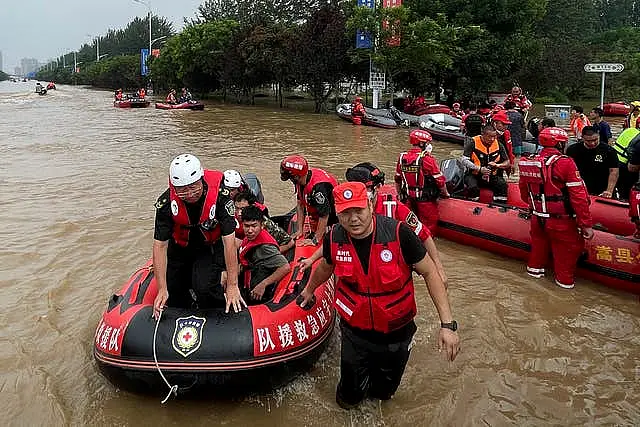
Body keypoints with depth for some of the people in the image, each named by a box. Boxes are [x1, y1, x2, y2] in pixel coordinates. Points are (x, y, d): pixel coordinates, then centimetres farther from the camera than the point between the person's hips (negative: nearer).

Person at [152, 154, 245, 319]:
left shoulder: (219, 194, -31)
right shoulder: (166, 202, -25)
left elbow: (229, 241, -29)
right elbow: (160, 245, -19)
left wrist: (232, 285, -29)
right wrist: (162, 289, -23)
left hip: (211, 247, -2)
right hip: (179, 248, 3)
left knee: (204, 287, -25)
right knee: (172, 298, 5)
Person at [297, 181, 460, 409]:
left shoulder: (398, 233, -25)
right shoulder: (334, 238, -15)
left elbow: (429, 273, -15)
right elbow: (326, 267, 9)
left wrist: (447, 324, -20)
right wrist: (309, 290, 28)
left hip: (396, 332, -1)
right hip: (355, 331, 1)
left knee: (384, 392, 21)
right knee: (349, 398, 13)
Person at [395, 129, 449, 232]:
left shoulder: (402, 157, -1)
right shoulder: (427, 159, -18)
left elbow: (397, 179, 9)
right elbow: (440, 180, -15)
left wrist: (400, 195, 22)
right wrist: (445, 193, 3)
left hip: (409, 199, 6)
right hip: (426, 200, -6)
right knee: (429, 225, 9)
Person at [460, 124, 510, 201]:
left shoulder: (499, 145, 2)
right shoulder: (473, 142, -8)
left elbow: (507, 163, 8)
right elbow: (464, 160, -13)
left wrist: (497, 165, -15)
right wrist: (479, 169, -23)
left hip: (491, 176, 3)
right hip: (473, 175, -3)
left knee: (502, 185, -23)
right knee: (473, 187, -33)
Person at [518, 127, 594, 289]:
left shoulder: (529, 161, -1)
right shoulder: (565, 163, -19)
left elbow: (524, 191, 14)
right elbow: (578, 197, -20)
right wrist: (586, 224, -15)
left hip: (537, 218, 6)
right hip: (561, 221, -6)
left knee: (540, 243, 27)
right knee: (569, 247, 14)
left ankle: (535, 268, 42)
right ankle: (565, 279, 24)